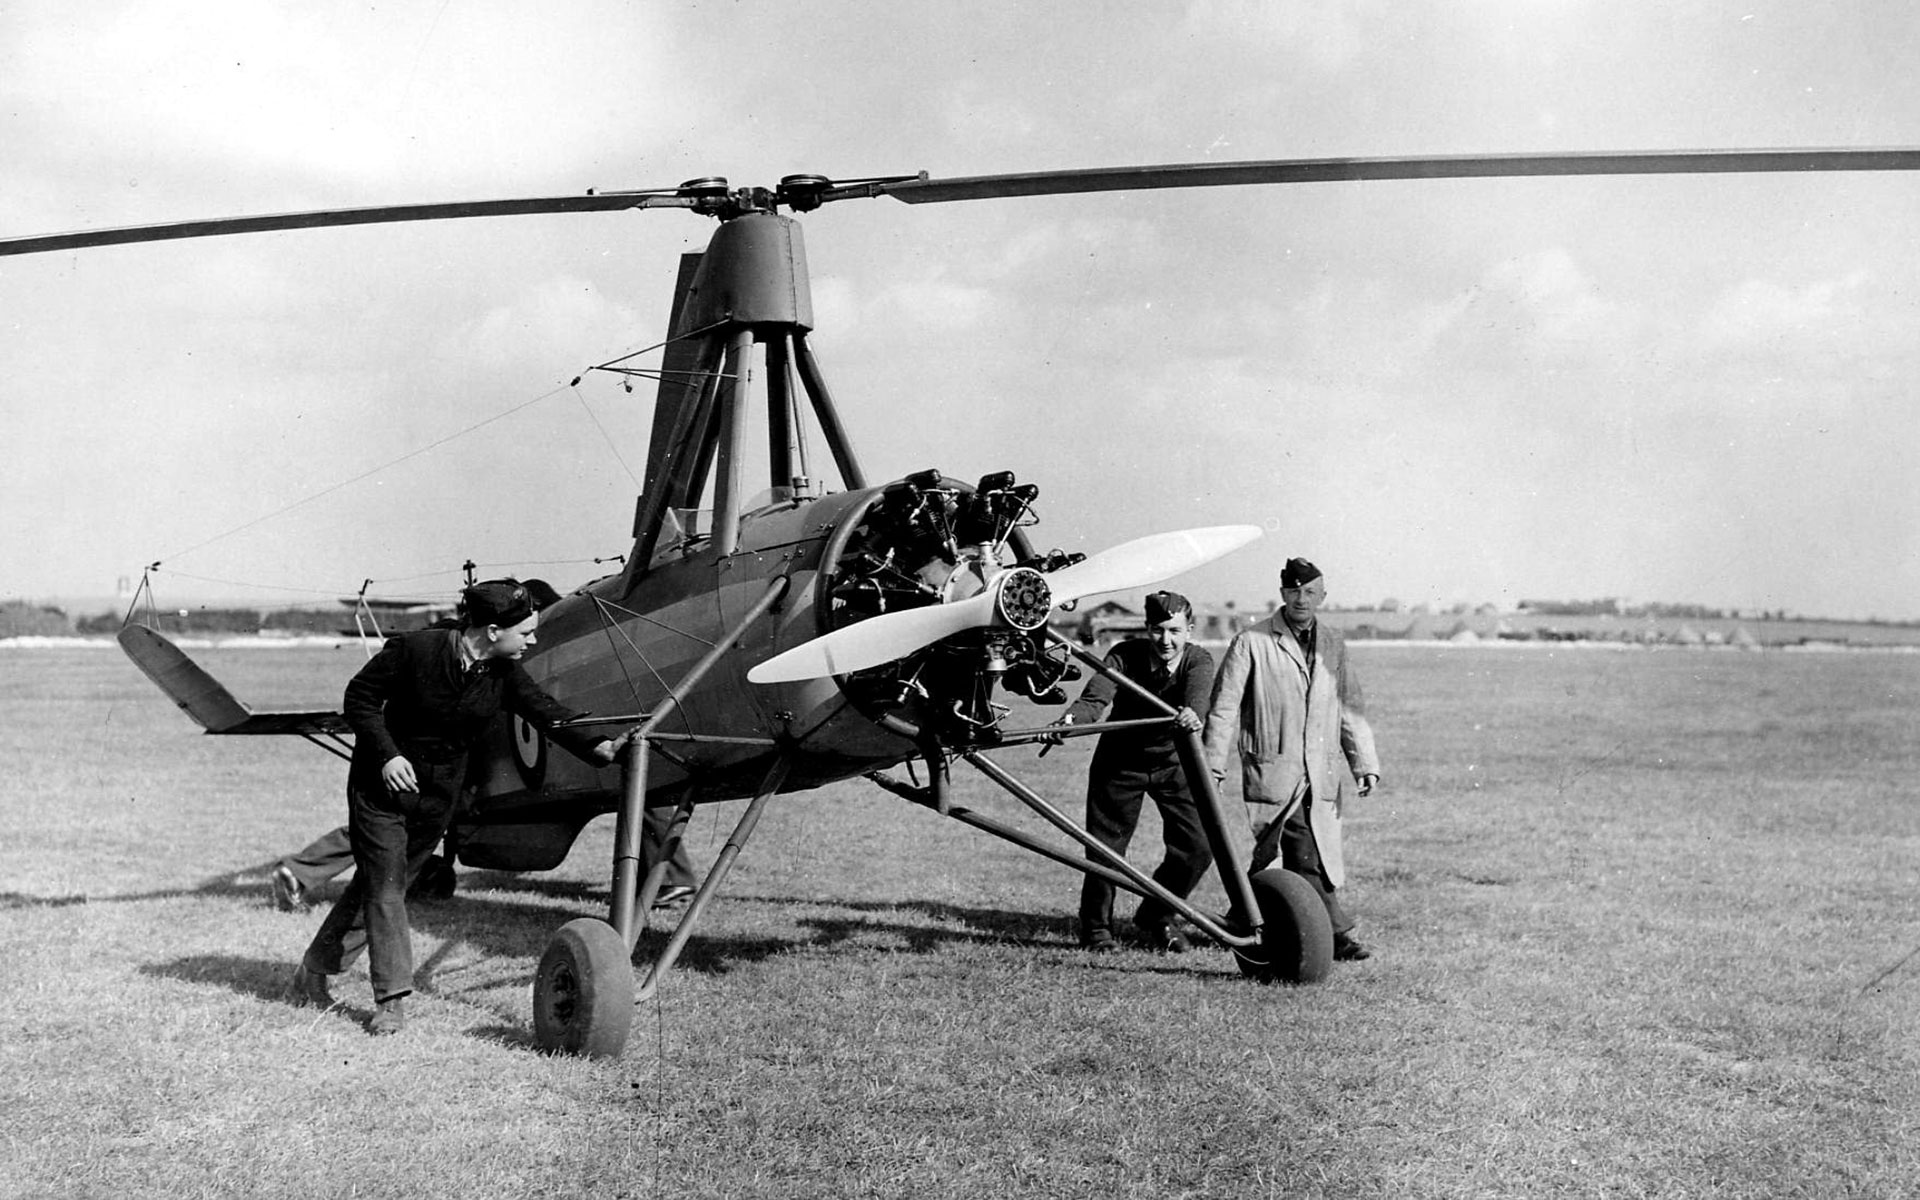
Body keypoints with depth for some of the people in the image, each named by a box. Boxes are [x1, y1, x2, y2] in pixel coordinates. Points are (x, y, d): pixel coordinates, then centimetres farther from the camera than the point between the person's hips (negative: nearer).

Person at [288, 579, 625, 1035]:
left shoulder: (506, 674, -9)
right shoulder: (414, 650, -21)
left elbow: (548, 714, -15)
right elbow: (360, 697, -12)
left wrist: (600, 748, -29)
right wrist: (387, 754, -22)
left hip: (440, 792, 5)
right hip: (382, 780, -5)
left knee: (382, 882, 11)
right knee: (384, 883, -6)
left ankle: (315, 970, 26)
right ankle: (390, 1000, -1)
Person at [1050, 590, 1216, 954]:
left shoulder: (1199, 661, -19)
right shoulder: (1125, 655, -20)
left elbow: (1198, 694, -41)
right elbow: (1096, 696, -35)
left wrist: (1192, 714, -65)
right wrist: (1073, 718, -58)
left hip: (1174, 762, 1)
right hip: (1121, 761, -1)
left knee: (1197, 848, -5)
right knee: (1105, 847, -3)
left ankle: (1155, 918, 20)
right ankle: (1096, 927, 21)